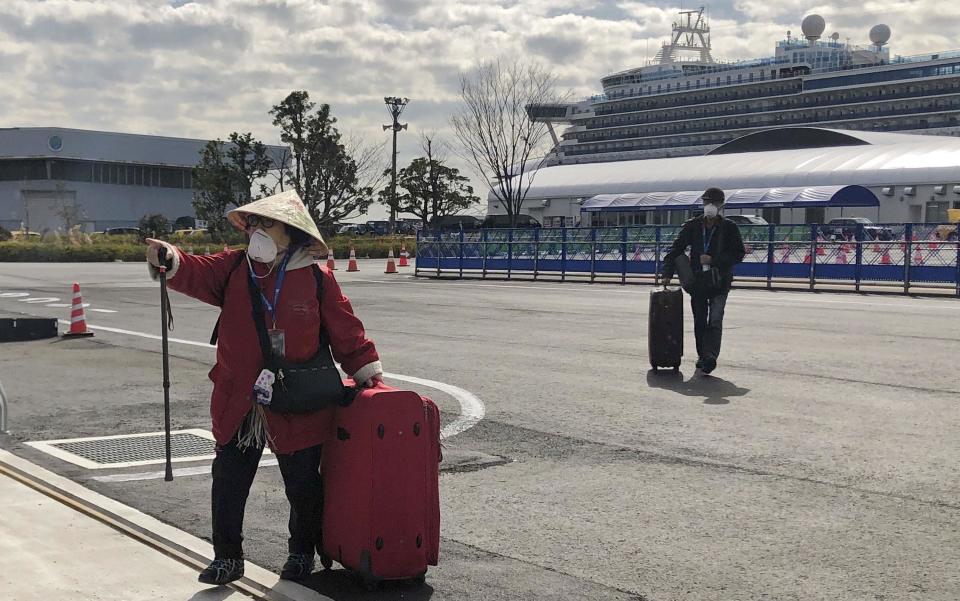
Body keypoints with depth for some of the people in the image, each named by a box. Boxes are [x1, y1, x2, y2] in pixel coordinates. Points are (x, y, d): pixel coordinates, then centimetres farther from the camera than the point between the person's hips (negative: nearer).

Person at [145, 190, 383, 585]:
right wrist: (170, 261, -35)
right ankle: (227, 557, 24)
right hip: (237, 406, 2)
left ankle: (302, 552, 34)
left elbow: (347, 333, 0)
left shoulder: (317, 280, -5)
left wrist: (368, 375, 1)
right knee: (228, 483, 7)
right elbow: (198, 274, -14)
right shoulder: (234, 267, 2)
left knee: (303, 486, 11)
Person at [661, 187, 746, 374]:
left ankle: (710, 355, -22)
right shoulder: (692, 226, 4)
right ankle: (702, 355, 23)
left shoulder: (729, 228, -2)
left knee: (715, 320, -14)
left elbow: (739, 254, -3)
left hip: (719, 282, -3)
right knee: (699, 321, 11)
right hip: (697, 280, 3)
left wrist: (713, 259, -15)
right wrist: (668, 273, -8)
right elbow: (676, 249, 3)